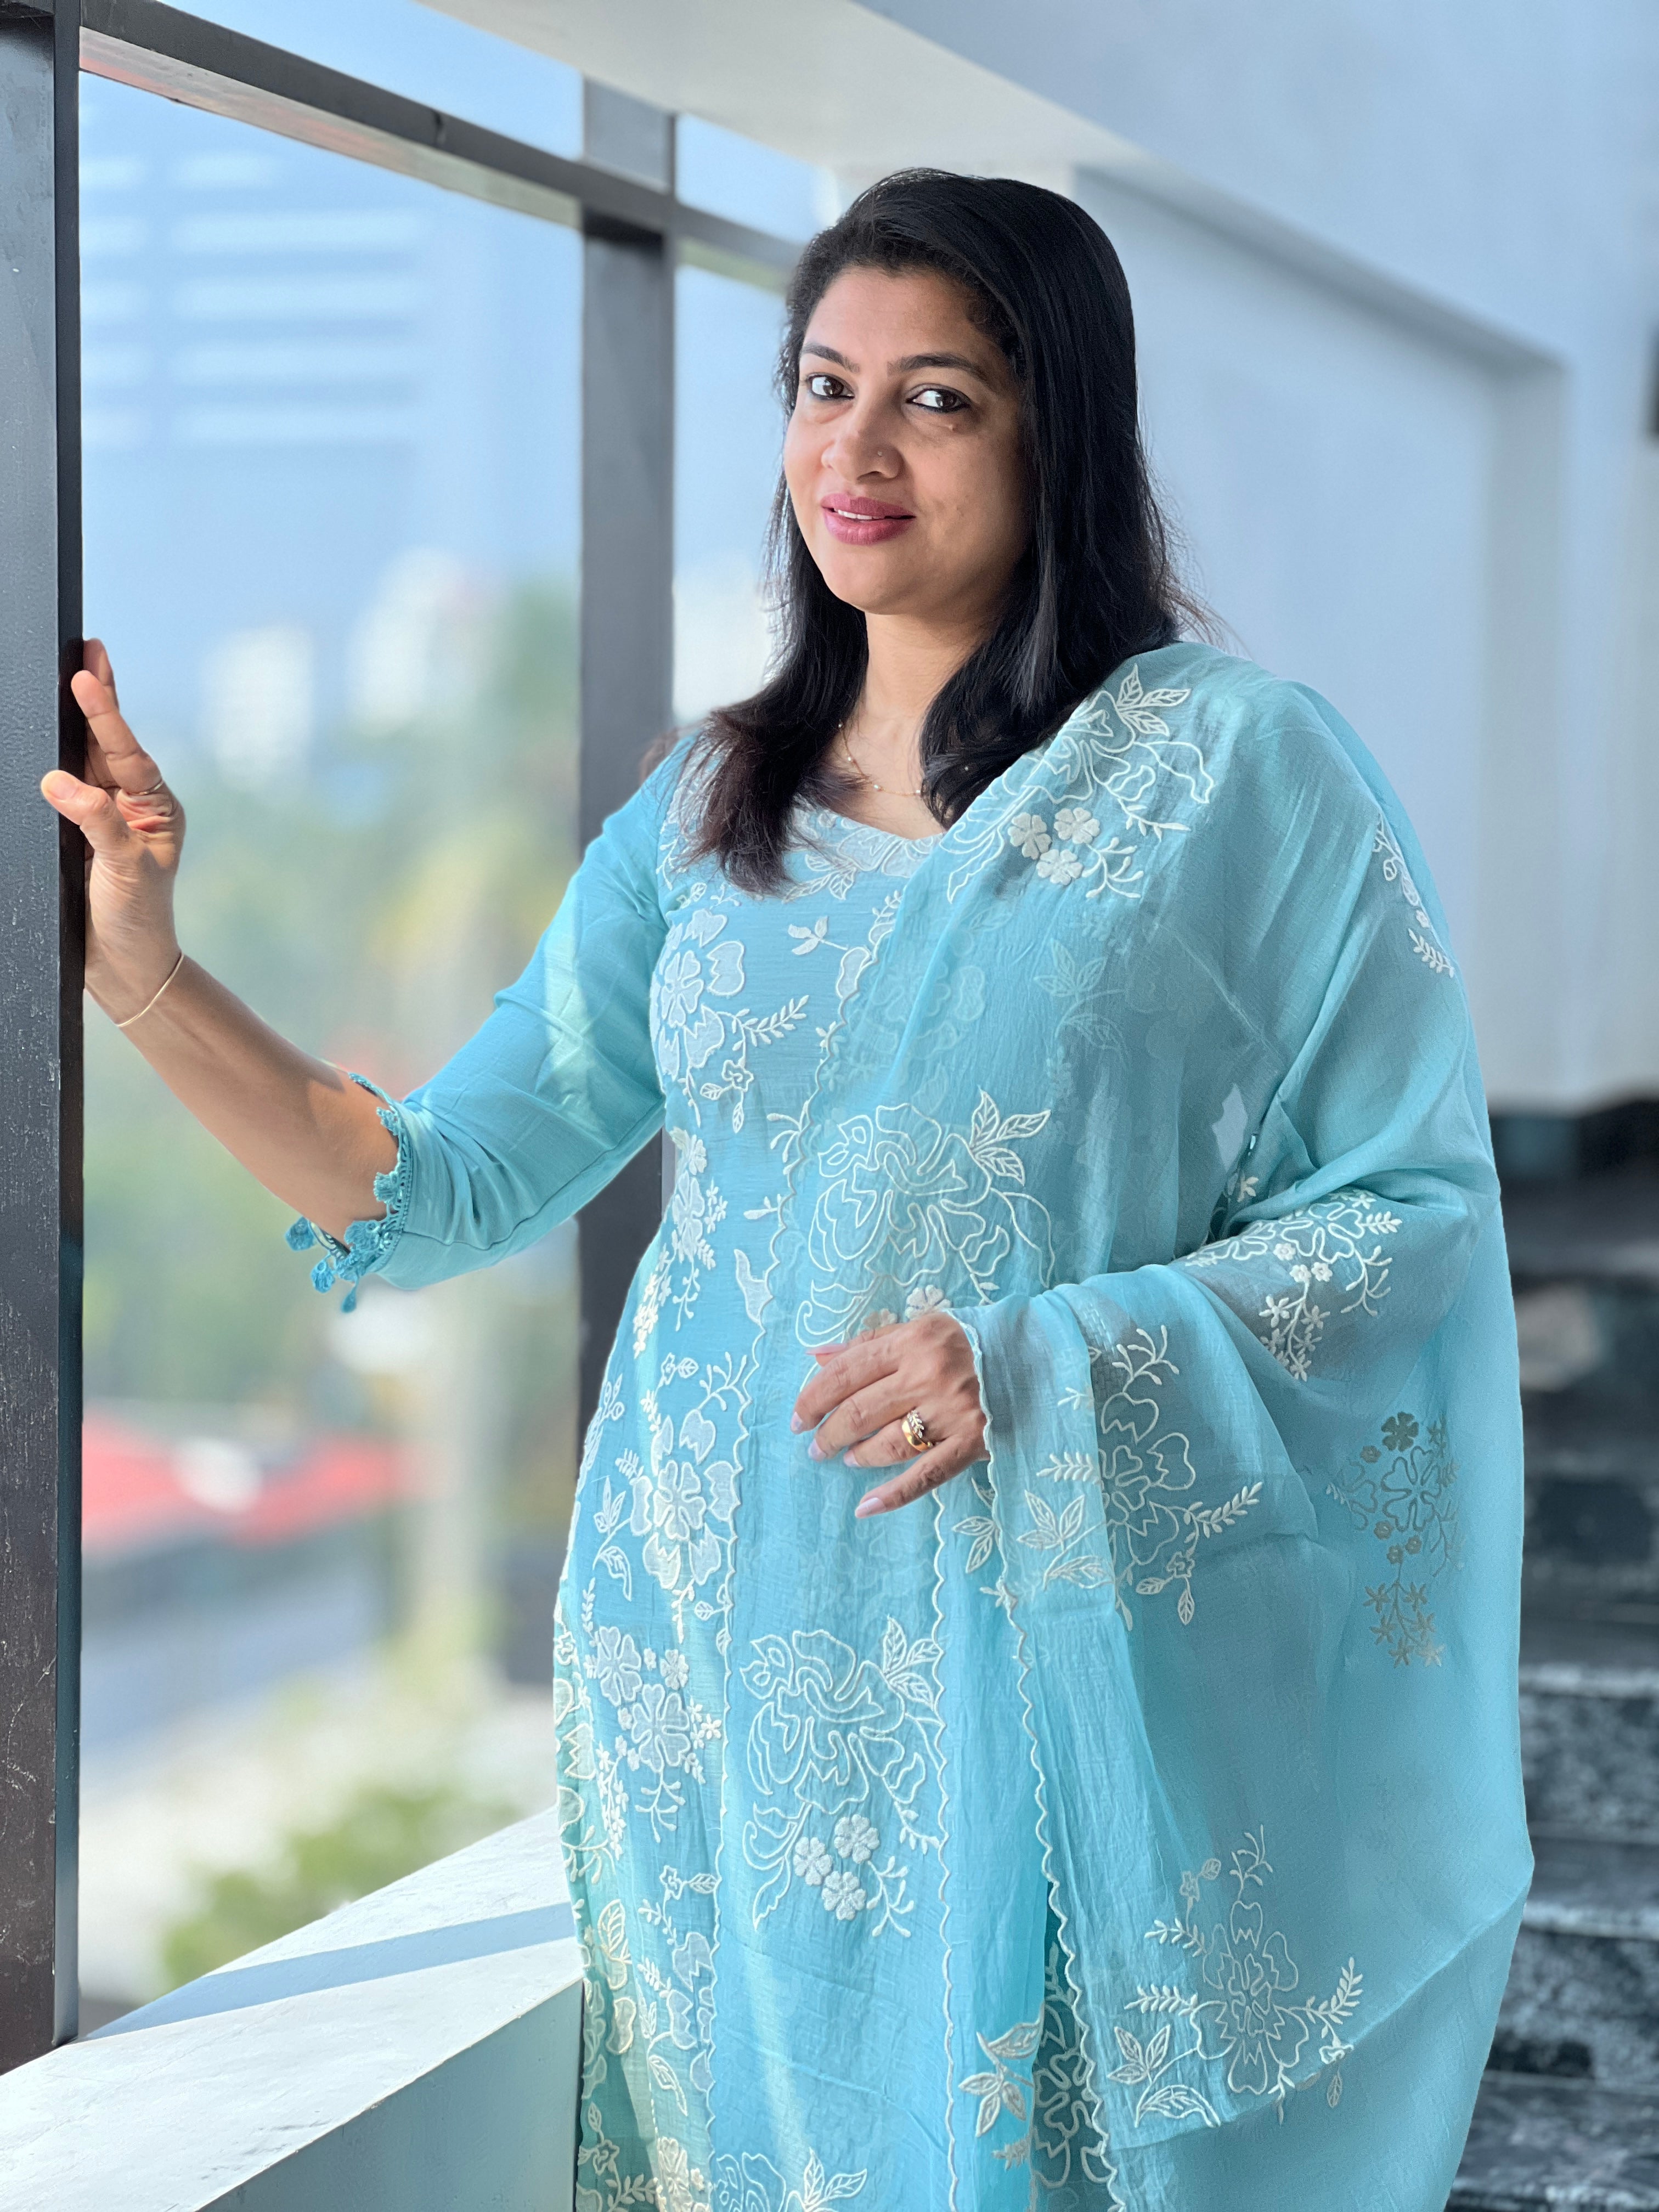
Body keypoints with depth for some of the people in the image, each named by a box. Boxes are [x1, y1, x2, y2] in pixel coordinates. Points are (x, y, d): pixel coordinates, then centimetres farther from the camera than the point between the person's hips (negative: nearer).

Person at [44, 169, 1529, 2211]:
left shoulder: (1238, 772, -6)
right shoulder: (713, 805, 8)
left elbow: (1416, 1212, -9)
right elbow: (445, 1183, 5)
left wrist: (1037, 1367, -20)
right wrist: (141, 969, -7)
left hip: (1048, 1661, -4)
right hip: (725, 1664, 4)